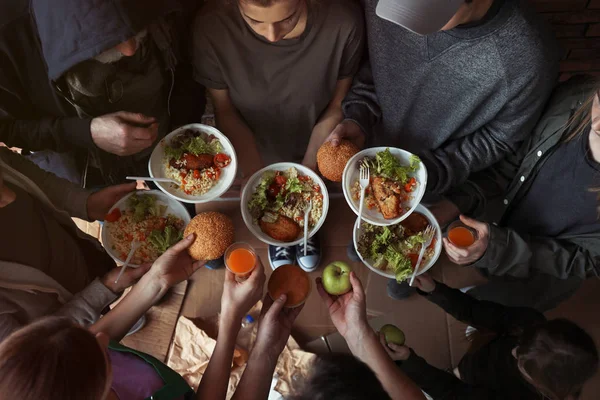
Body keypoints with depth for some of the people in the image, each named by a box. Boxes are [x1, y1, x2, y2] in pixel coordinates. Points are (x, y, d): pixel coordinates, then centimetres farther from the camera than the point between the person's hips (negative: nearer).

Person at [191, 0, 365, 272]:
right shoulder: (213, 27, -33)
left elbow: (337, 105, -18)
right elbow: (225, 109, -18)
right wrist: (254, 173, -27)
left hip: (312, 151, 1)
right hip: (256, 151, 0)